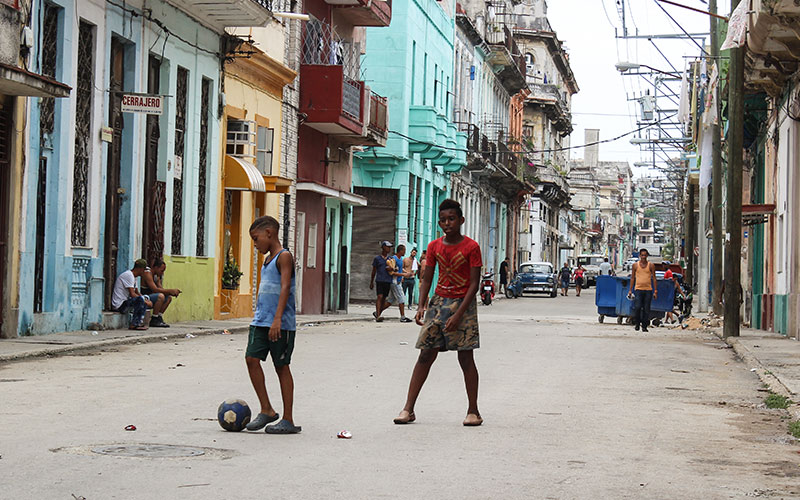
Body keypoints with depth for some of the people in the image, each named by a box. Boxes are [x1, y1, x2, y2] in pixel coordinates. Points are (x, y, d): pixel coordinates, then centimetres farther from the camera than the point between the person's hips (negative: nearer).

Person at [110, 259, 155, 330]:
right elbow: (132, 294, -21)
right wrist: (145, 301, -14)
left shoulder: (133, 276, 18)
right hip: (119, 305, -11)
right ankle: (134, 324, -21)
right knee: (141, 299, -31)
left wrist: (146, 300, 2)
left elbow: (137, 293, 20)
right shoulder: (129, 275, -15)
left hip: (125, 302, 11)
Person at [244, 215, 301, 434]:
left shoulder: (284, 256, -9)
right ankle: (266, 410, 7)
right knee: (251, 358, -3)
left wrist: (277, 319, -26)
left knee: (282, 367, -2)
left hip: (281, 324, -8)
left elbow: (285, 287, -18)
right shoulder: (267, 260, 18)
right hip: (261, 322, 8)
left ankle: (288, 420, 6)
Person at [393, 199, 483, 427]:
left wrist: (459, 314, -18)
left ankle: (473, 411, 7)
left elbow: (474, 283, -11)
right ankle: (408, 409, -1)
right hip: (438, 302, 4)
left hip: (463, 304, -4)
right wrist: (421, 306, -6)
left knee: (466, 357, -3)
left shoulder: (471, 247, -7)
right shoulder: (434, 247, 6)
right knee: (425, 355, 0)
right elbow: (426, 279, 10)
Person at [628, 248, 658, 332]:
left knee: (646, 309, 0)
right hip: (638, 289, -1)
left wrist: (655, 291, 1)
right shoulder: (635, 265, 6)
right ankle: (637, 323, 4)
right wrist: (630, 290, 6)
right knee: (637, 307, -15)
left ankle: (644, 326, 9)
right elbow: (632, 278, 11)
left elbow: (654, 278, 7)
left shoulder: (651, 265, 6)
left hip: (648, 290, 1)